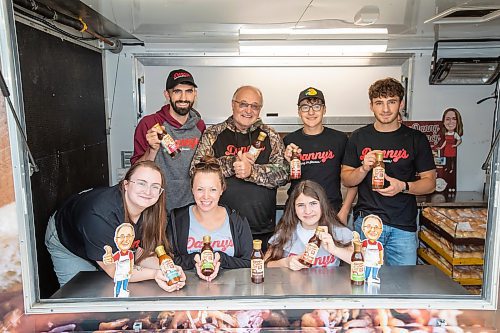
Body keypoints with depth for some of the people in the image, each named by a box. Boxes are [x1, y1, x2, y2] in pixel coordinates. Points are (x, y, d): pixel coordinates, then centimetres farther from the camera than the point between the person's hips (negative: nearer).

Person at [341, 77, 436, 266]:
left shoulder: (416, 139, 4)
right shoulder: (359, 137, 6)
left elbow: (430, 183, 5)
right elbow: (346, 179, 7)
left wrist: (403, 186, -14)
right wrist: (364, 169, -13)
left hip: (403, 226, 0)